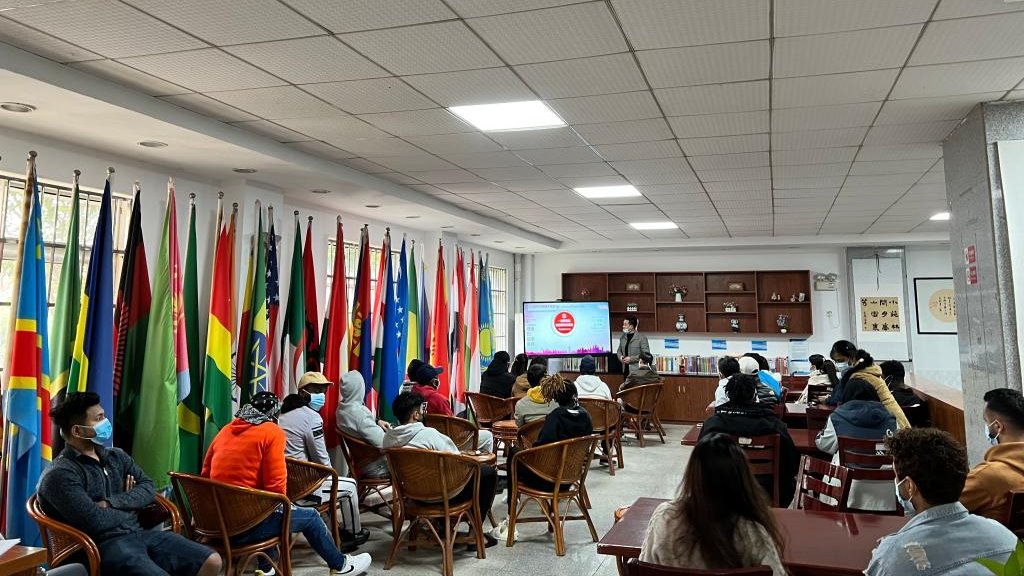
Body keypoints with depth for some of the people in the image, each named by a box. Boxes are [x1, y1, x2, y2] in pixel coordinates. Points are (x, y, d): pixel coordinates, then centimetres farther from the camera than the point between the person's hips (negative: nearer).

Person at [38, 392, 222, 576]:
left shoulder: (116, 456, 16)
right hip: (105, 545, -8)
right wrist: (128, 506, 3)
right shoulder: (60, 475, -8)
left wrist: (110, 503, -8)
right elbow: (95, 523, -17)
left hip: (140, 533, 8)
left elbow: (148, 489, 9)